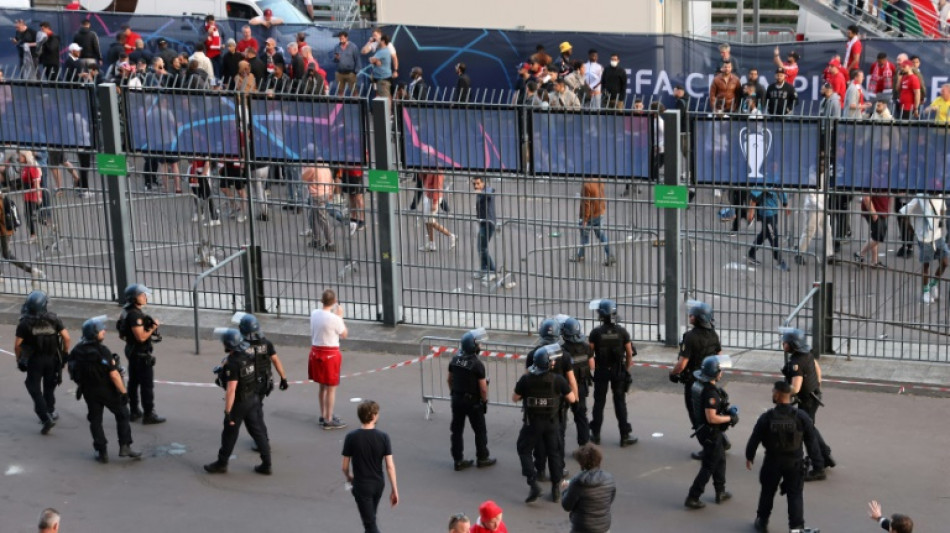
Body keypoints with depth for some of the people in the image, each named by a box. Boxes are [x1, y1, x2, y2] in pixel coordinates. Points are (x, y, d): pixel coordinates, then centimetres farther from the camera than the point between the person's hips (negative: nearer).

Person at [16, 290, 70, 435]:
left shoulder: (25, 323, -11)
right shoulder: (53, 319, -5)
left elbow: (17, 344, -12)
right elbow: (66, 337, -9)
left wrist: (19, 359, 3)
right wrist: (65, 353, 5)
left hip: (34, 360, -3)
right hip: (52, 358, 3)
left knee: (35, 389, 3)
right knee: (49, 387, 22)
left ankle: (46, 417, -9)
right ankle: (50, 413, 34)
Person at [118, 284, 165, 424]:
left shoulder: (128, 312, 7)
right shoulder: (135, 315, -25)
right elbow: (141, 337, -28)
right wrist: (153, 327, -14)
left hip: (132, 351, 10)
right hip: (141, 354, -10)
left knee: (133, 382, 17)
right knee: (147, 385, -3)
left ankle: (134, 412, 25)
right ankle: (149, 415, 1)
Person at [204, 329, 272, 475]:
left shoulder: (232, 363, -26)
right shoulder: (248, 354, -3)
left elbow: (231, 389, -28)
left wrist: (227, 411, -24)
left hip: (239, 402, -7)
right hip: (253, 398, 7)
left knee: (230, 433, 10)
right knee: (258, 431, 12)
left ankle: (222, 463, 26)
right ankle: (266, 464, 16)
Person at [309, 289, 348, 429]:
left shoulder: (314, 314, -2)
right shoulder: (334, 319, -21)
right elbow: (344, 334, -6)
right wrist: (340, 316, 2)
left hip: (316, 351, 7)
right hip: (330, 353, -7)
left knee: (323, 386, 21)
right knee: (331, 388, 4)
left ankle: (323, 415, 33)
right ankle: (328, 420, 9)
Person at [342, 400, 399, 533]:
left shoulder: (351, 437, -15)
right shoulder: (383, 437, -12)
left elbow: (345, 466, -8)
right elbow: (390, 466, -12)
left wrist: (348, 477, 15)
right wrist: (394, 489, -4)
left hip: (361, 485, -3)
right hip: (378, 483, 3)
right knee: (370, 517, 27)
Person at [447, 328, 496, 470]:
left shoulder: (454, 359, -2)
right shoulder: (477, 364, -20)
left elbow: (450, 379, 8)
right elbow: (483, 388, -18)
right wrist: (484, 401, -2)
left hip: (457, 399, 6)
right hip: (473, 401, -6)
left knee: (457, 430, 11)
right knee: (480, 431, 11)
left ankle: (458, 460, 16)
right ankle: (482, 458, 22)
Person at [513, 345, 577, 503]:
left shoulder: (526, 379, -14)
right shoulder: (558, 380, -15)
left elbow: (515, 398, -2)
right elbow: (571, 399, -6)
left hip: (532, 423, -1)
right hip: (551, 424, 1)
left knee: (524, 451, 15)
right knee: (554, 453, 17)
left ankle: (534, 485, -1)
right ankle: (556, 489, 21)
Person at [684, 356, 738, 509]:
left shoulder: (700, 385, 0)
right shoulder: (710, 392, -30)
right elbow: (711, 418, -31)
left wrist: (727, 412, 8)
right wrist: (730, 418, -18)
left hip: (703, 429, 10)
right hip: (710, 433, -10)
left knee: (720, 460, 25)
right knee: (708, 466, 3)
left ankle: (720, 492, 37)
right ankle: (692, 498, 8)